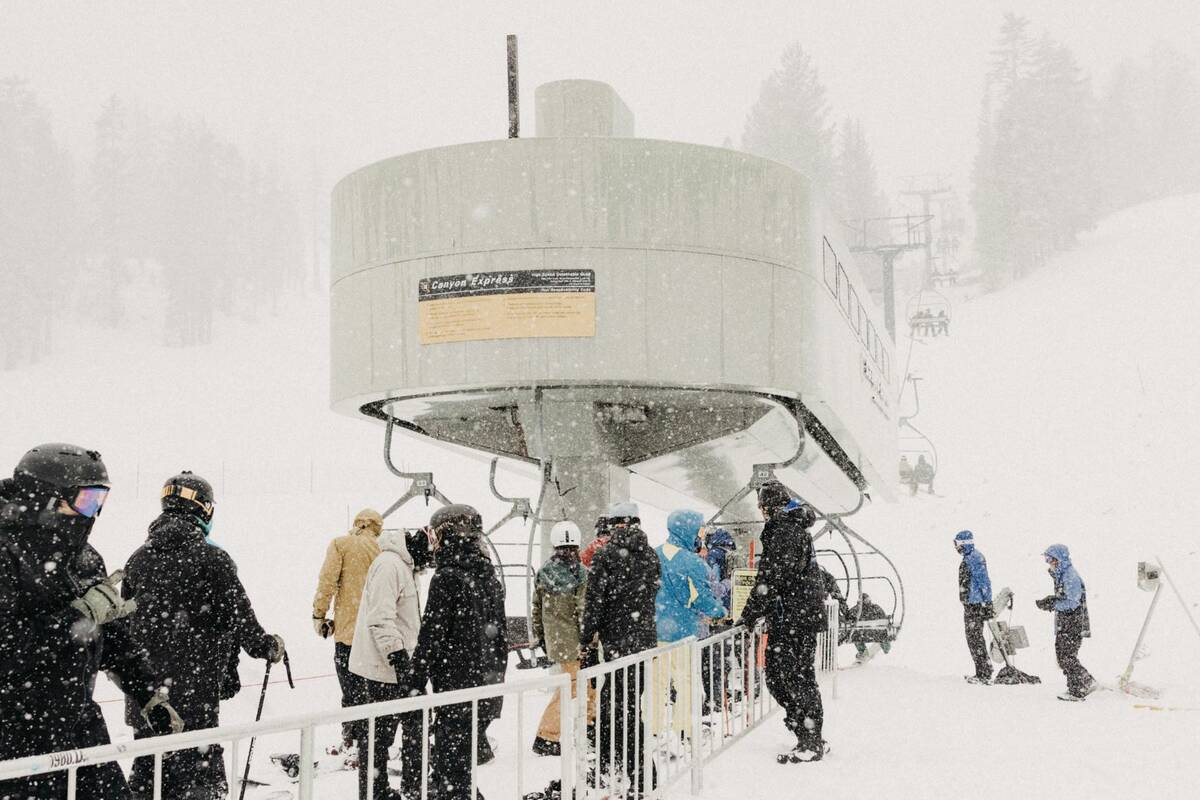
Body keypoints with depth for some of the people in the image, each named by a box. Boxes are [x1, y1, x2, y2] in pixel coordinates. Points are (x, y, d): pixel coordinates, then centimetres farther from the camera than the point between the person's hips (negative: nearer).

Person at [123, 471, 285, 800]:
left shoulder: (138, 559, 6)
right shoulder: (213, 560, -12)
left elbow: (123, 622, 15)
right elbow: (241, 621, -12)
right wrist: (270, 647, 5)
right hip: (194, 692, -6)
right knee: (199, 773, 1)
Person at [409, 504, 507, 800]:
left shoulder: (448, 577, -13)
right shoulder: (489, 576, 13)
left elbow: (431, 635, -15)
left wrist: (417, 682, -10)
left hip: (456, 682, -8)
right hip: (487, 685, 8)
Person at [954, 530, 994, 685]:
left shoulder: (975, 558, -16)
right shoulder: (968, 558, 15)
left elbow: (984, 582, -19)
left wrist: (987, 603, -21)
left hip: (976, 604, -10)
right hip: (970, 604, 10)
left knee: (975, 638, -7)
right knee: (972, 637, 13)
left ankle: (984, 674, -4)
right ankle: (982, 672, 19)